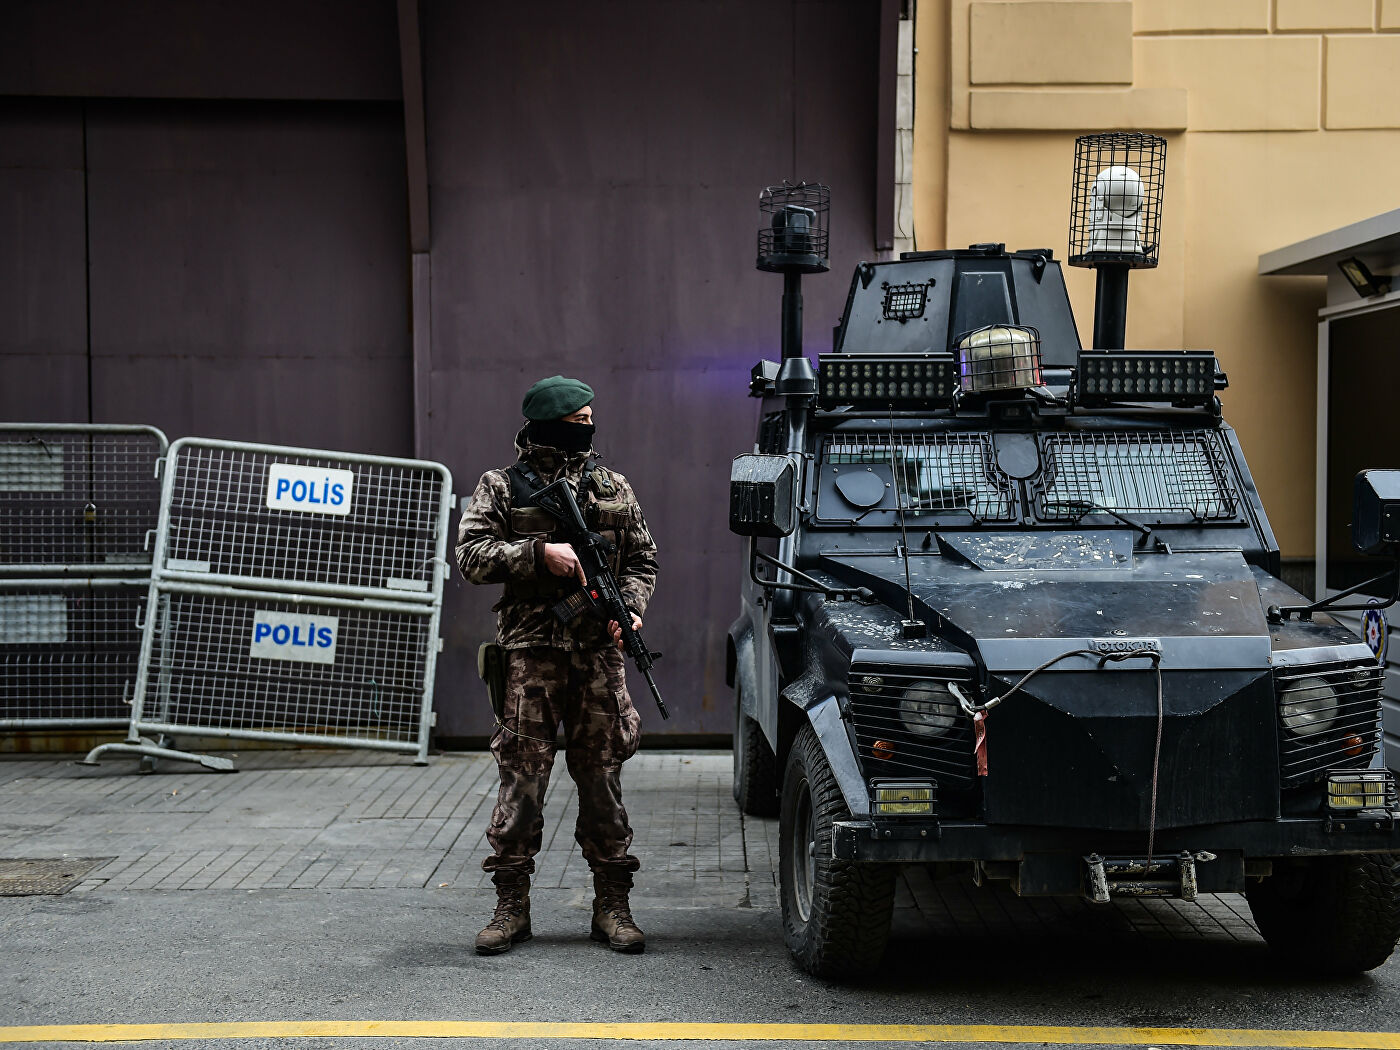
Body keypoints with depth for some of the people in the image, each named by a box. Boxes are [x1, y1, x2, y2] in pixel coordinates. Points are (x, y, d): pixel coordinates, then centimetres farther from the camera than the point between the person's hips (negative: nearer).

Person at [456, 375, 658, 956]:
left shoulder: (614, 489, 13)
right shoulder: (500, 488, 5)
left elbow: (642, 560, 15)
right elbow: (471, 555, -4)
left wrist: (630, 608, -3)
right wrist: (539, 553, -15)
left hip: (599, 651, 2)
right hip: (530, 651, -2)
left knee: (602, 775, 4)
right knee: (522, 774, -1)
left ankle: (612, 906, 10)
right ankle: (511, 907, 7)